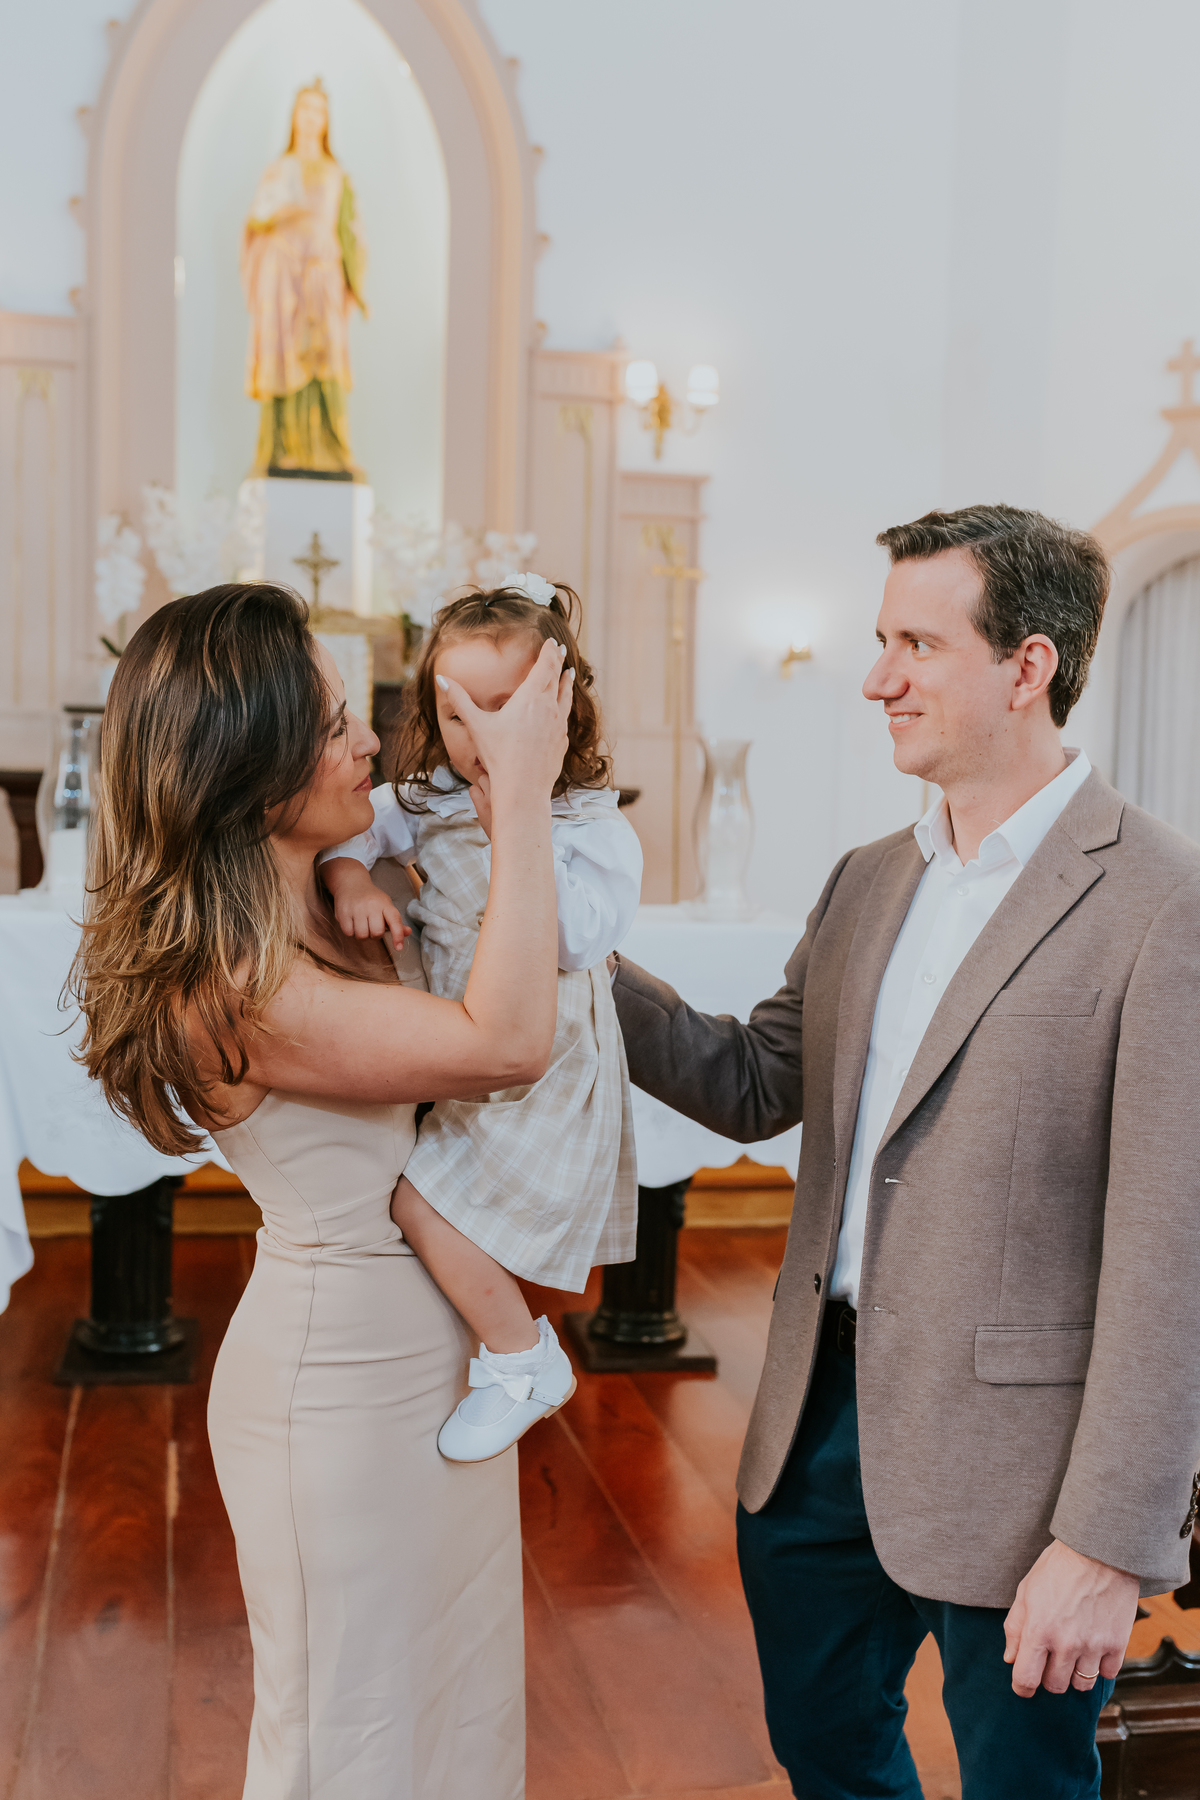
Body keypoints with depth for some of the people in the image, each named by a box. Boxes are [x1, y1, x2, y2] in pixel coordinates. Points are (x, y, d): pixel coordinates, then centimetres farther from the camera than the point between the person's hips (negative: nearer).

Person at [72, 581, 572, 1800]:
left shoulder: (315, 913, 0)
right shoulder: (233, 988, -28)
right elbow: (507, 1039, -33)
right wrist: (520, 792, -28)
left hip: (426, 1346, 9)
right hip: (340, 1369, -9)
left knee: (451, 1688, 26)